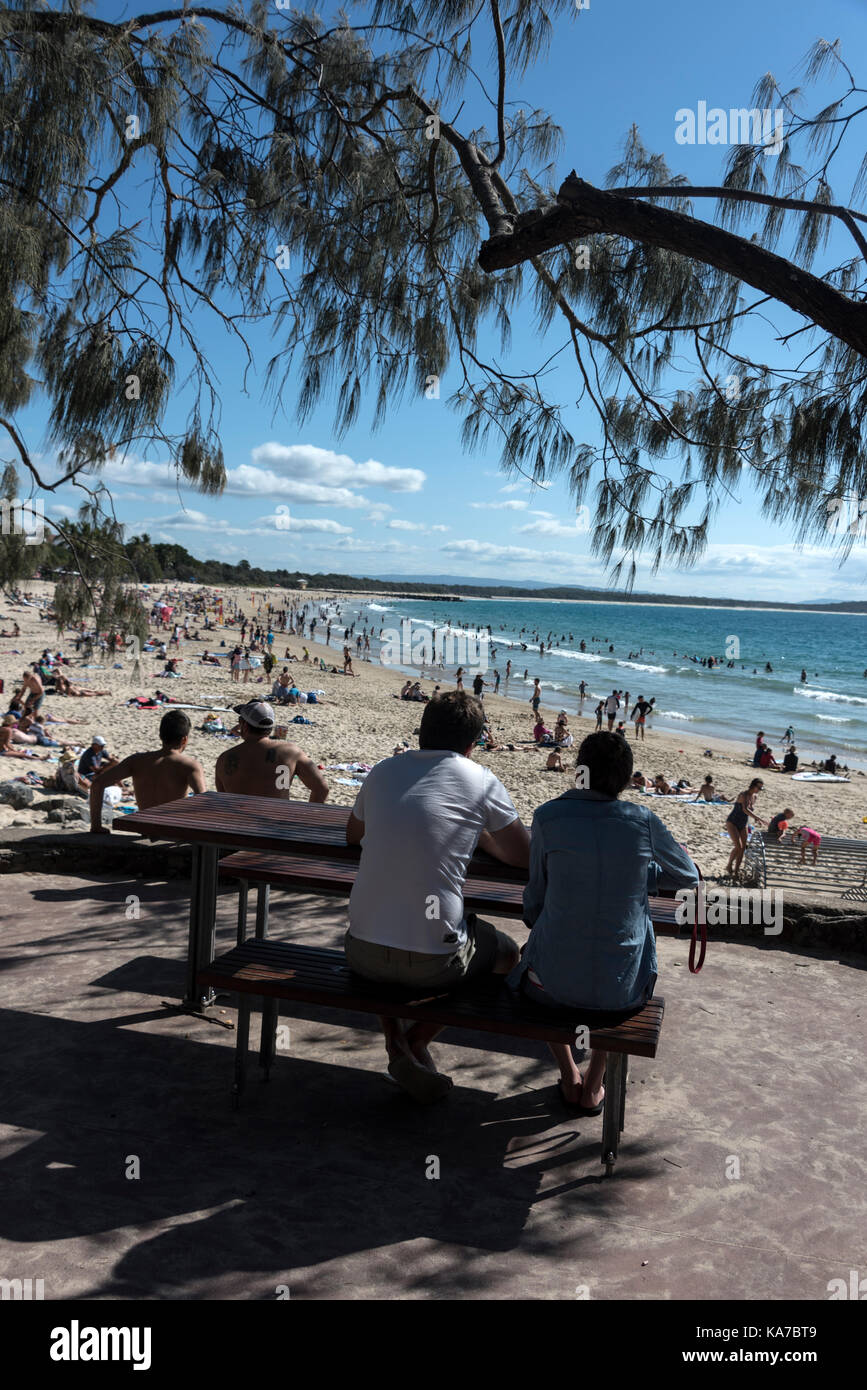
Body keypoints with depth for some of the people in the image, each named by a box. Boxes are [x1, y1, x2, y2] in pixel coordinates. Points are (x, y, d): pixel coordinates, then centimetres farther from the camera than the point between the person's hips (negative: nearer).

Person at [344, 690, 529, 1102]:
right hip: (434, 963, -3)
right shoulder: (481, 782, -5)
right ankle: (418, 1041, 11)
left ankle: (393, 1039, 20)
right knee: (505, 952, 27)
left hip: (363, 954, 4)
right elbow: (526, 857, 6)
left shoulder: (382, 772, 7)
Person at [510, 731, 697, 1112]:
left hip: (556, 982, -1)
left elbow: (536, 898, 1)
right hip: (623, 988, 1)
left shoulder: (548, 817, -10)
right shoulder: (643, 821, -8)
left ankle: (569, 1078, 36)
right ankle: (594, 1087, 35)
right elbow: (689, 876, 10)